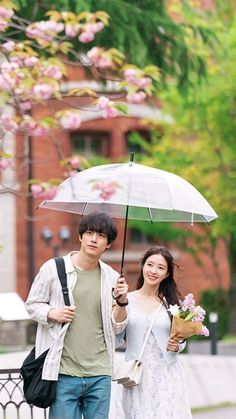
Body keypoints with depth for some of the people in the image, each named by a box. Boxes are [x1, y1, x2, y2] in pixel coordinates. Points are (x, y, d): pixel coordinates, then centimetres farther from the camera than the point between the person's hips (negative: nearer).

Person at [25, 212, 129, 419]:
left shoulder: (111, 277, 9)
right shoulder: (53, 268, 0)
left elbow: (117, 327, 11)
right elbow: (33, 304, 8)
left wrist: (122, 301, -7)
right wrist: (52, 314, -11)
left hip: (100, 374, 3)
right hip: (64, 372, -3)